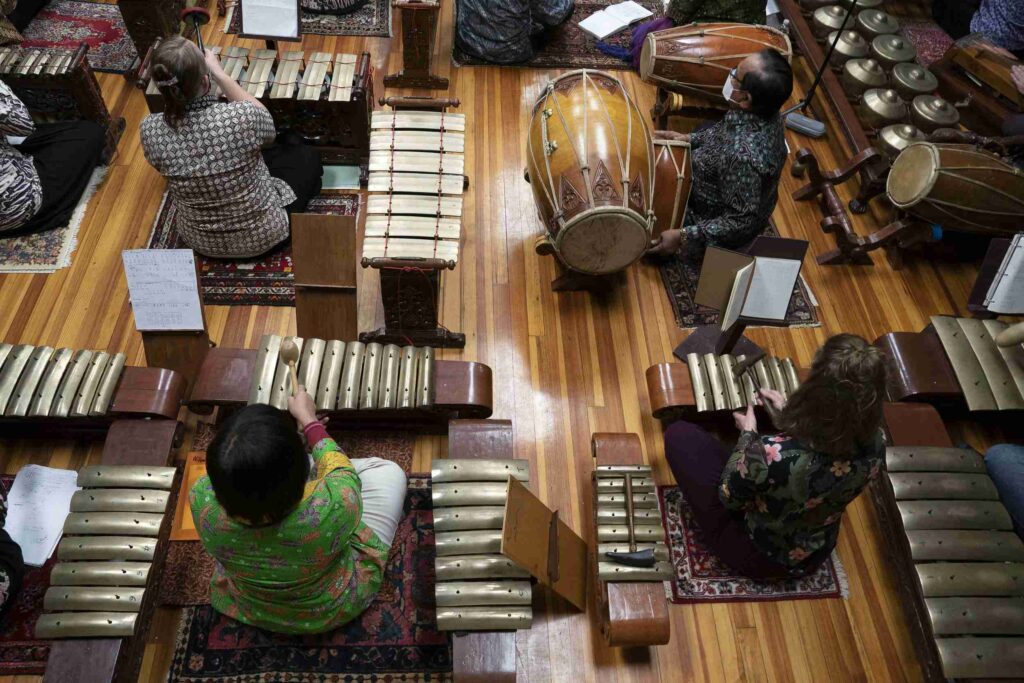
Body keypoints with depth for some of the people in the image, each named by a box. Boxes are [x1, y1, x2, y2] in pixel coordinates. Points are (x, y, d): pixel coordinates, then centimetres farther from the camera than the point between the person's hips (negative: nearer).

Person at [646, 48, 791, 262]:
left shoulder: (743, 155, -42)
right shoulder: (763, 112, -16)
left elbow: (743, 221, -33)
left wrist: (683, 237, -32)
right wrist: (689, 138, 0)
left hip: (718, 230, -8)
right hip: (725, 195, 8)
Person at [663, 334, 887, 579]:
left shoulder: (772, 455, -42)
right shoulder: (874, 444, -25)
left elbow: (730, 497, -20)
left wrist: (747, 435, -9)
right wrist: (788, 418, 1)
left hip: (757, 558, -5)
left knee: (679, 435, 2)